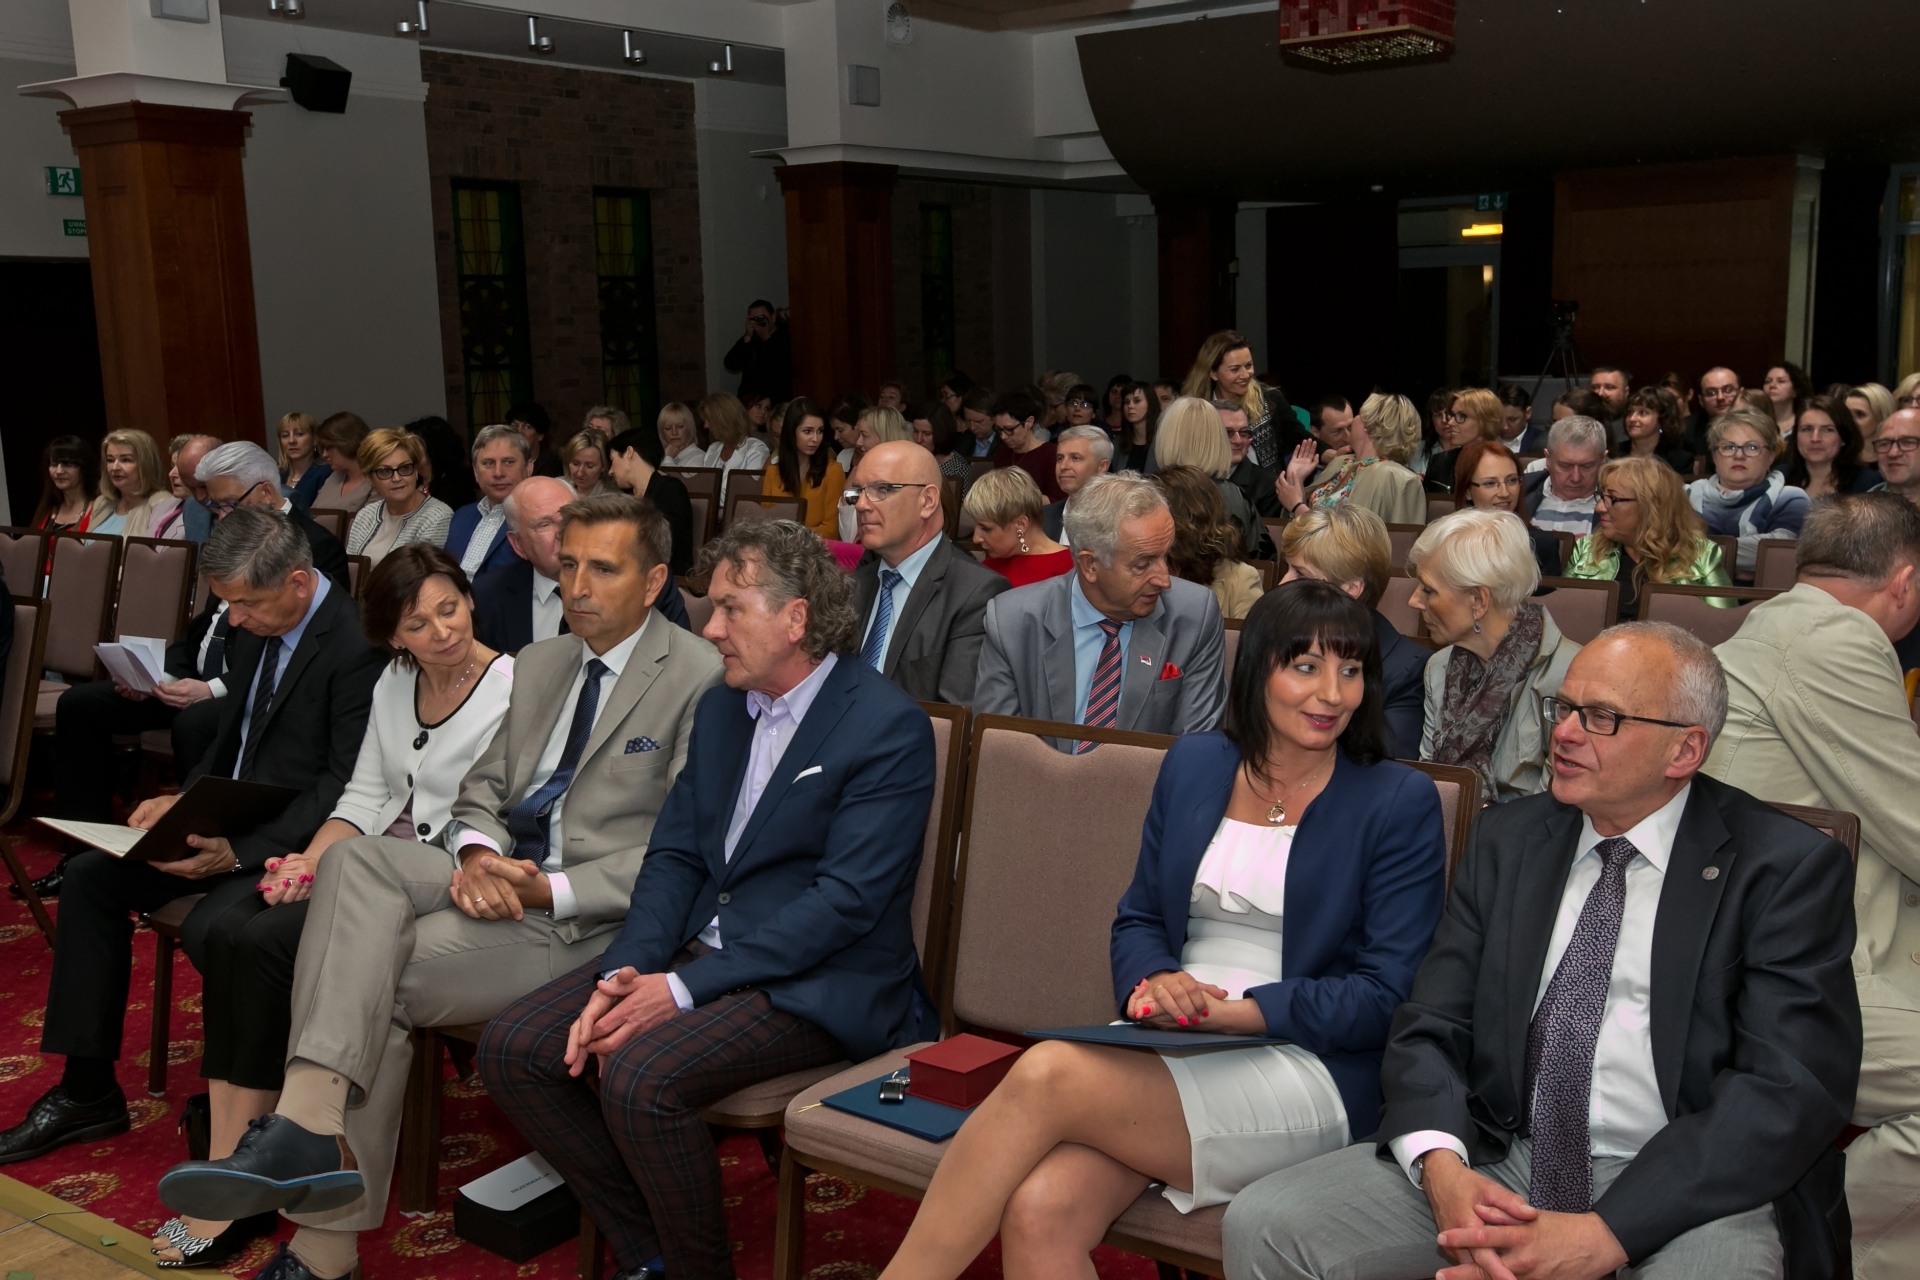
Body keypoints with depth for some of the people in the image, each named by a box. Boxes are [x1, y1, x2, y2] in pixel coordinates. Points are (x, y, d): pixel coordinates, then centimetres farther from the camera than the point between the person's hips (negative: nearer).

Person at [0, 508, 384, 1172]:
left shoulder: (356, 646, -20)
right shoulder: (254, 632, 8)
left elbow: (345, 787, -23)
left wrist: (240, 852, -27)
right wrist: (184, 798, 2)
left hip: (296, 843, -10)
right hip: (231, 821, 10)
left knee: (210, 927, -32)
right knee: (88, 877, 3)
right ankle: (88, 1092, 11)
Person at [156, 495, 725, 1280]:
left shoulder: (698, 678, -6)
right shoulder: (539, 663, 19)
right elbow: (483, 787, 18)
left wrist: (553, 889, -18)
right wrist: (476, 852, -6)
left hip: (584, 913, -6)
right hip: (498, 874, 7)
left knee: (369, 981, -21)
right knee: (354, 860, -22)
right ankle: (310, 1128, -28)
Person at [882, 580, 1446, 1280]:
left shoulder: (1401, 802, 0)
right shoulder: (1193, 764, 13)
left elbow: (1389, 995, -5)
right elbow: (1139, 916, 17)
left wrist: (1238, 1011, -14)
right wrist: (1152, 981, -7)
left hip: (1310, 1073, -4)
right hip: (1172, 1056, 4)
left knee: (1046, 1075, -29)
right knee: (1039, 1212, -29)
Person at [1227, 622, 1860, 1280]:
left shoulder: (1790, 868, -3)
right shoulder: (1505, 839, 10)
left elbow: (1792, 1089, -12)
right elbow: (1429, 1027, 7)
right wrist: (1441, 1168, -15)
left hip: (1691, 1184, -3)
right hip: (1495, 1163, 4)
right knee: (1264, 1224, -15)